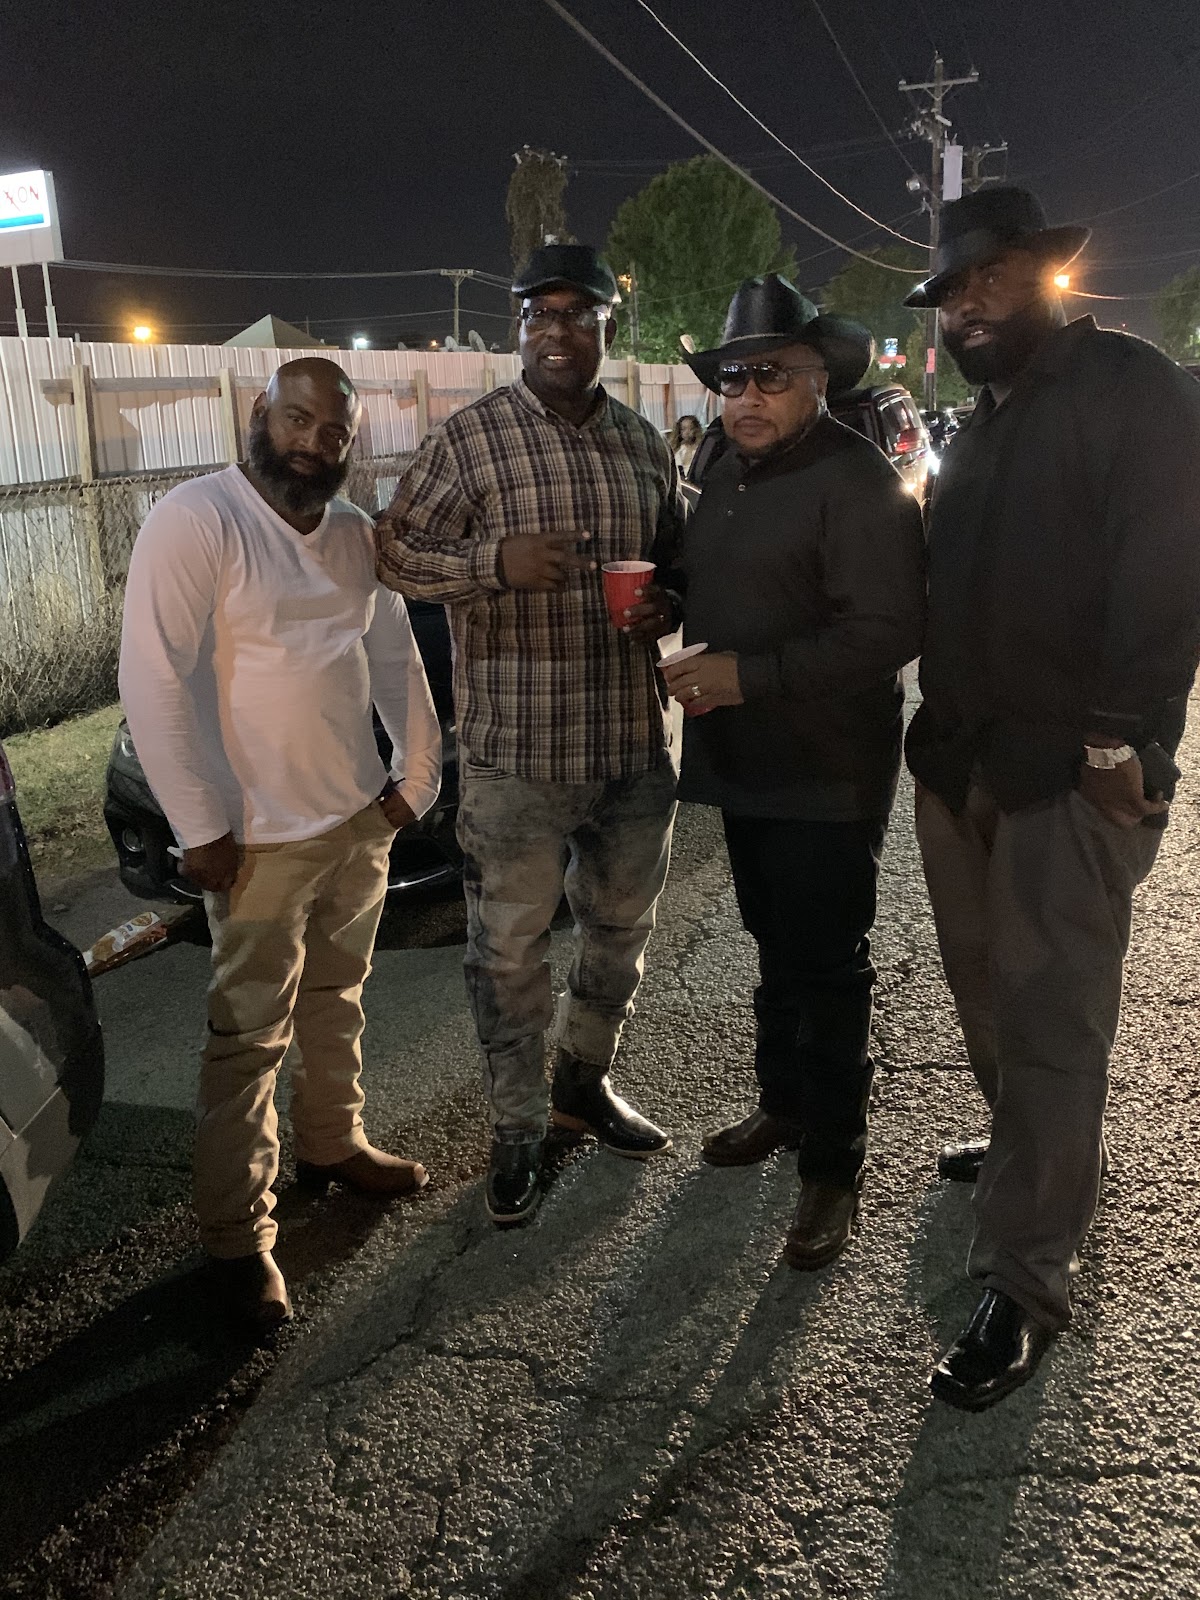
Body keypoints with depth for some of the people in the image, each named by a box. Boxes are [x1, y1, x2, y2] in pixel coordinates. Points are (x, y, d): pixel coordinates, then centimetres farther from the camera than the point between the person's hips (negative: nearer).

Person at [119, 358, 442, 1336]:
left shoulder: (354, 535, 7)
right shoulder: (196, 521, -15)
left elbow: (395, 655, 16)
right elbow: (154, 682, -19)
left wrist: (417, 773, 11)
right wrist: (202, 829, -19)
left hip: (361, 817, 7)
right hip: (262, 836, -7)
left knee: (336, 996, 21)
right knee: (251, 1036, 2)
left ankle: (333, 1145, 42)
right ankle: (238, 1240, 15)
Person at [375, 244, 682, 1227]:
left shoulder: (644, 443, 9)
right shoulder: (469, 439, -5)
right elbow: (396, 552, -4)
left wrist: (668, 605, -4)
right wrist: (495, 561, -21)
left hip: (634, 742, 5)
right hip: (517, 751, -5)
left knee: (622, 929, 18)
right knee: (509, 949, 4)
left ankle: (586, 1079, 41)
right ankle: (520, 1130, 23)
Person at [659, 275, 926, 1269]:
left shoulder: (857, 480, -15)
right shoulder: (728, 473, 12)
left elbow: (888, 629, -23)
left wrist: (751, 673, -26)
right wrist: (658, 600, 4)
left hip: (828, 775, -8)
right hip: (747, 764, 8)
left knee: (826, 967, 1)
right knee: (777, 948, 20)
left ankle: (833, 1166, 16)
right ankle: (784, 1103, 39)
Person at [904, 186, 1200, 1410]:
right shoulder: (979, 427, 20)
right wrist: (936, 725, 11)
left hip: (1072, 772, -7)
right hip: (959, 762, 7)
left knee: (1051, 1023, -3)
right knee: (985, 989, 14)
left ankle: (1023, 1287, 5)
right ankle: (1023, 1148, 36)